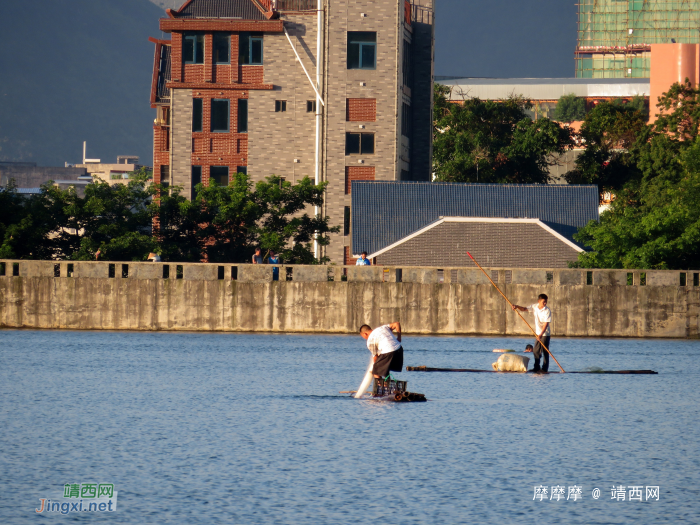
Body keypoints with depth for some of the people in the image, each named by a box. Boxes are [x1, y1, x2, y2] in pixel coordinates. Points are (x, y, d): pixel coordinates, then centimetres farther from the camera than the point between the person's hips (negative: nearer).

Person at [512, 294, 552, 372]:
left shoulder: (547, 311, -17)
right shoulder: (535, 307, 1)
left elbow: (546, 323, -22)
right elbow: (524, 309, 9)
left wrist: (541, 334, -31)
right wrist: (517, 307, -11)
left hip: (545, 334, -6)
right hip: (538, 333, 6)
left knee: (545, 351, -7)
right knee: (536, 351, 9)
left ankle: (545, 369, -3)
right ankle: (536, 368, 19)